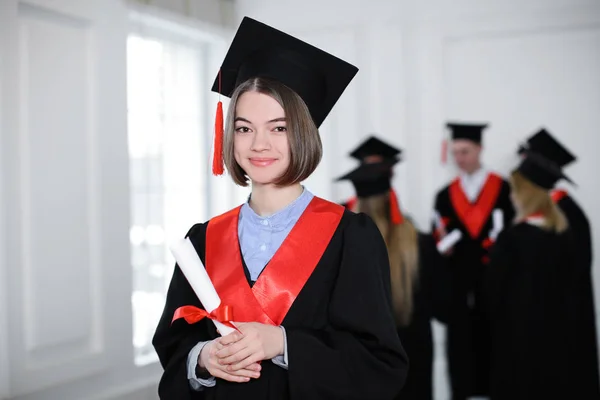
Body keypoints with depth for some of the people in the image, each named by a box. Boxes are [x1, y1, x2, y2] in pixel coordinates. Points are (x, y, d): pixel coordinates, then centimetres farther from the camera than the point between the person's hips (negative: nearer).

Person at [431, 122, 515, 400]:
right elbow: (437, 241, 8)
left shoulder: (503, 190, 0)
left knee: (493, 344, 5)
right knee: (459, 350, 4)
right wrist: (443, 246, -11)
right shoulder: (445, 195, 10)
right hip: (457, 287, 2)